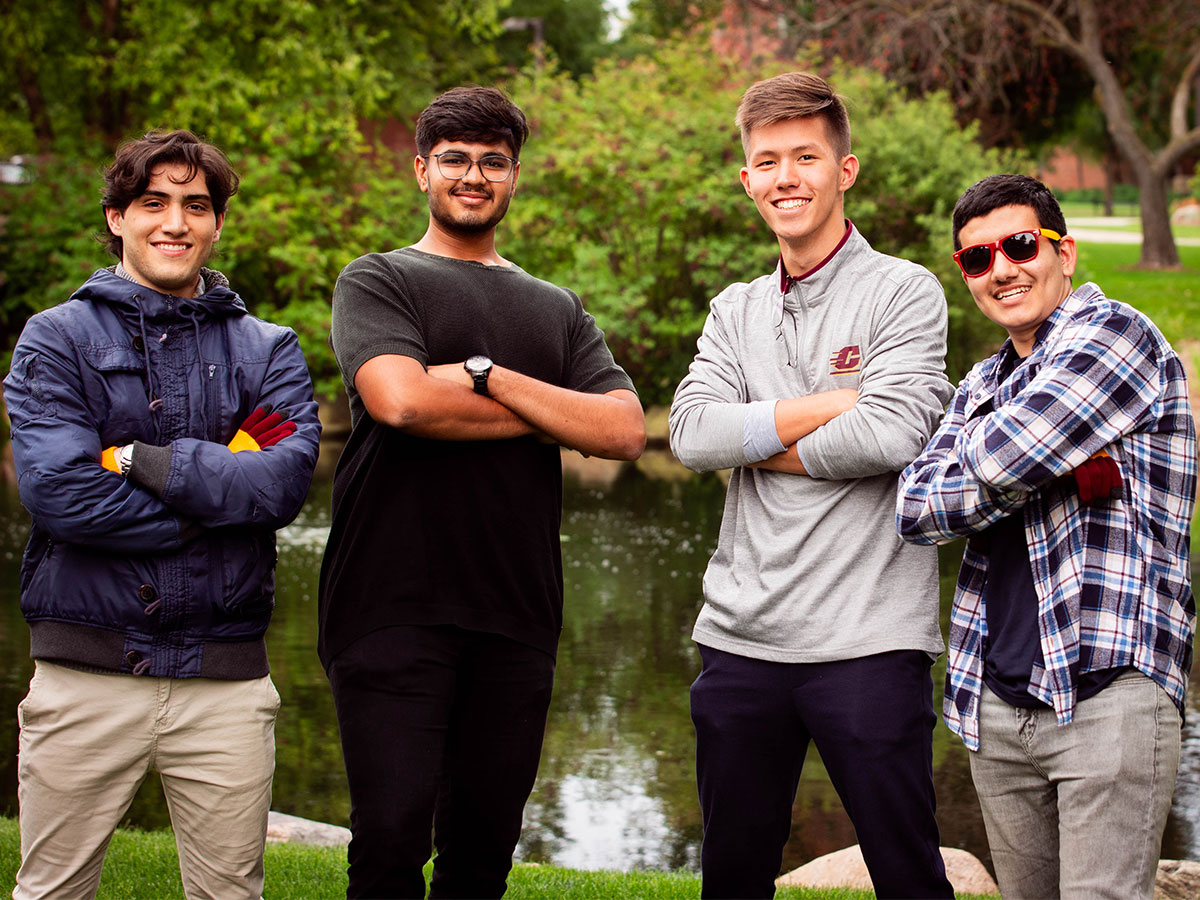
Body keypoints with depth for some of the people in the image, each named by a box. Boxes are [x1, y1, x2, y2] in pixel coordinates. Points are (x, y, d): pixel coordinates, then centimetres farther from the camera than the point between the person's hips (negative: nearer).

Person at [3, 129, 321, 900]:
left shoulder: (268, 351, 9)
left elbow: (287, 479, -9)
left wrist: (138, 460, -14)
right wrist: (221, 495, -10)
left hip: (225, 680, 2)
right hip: (86, 672, -1)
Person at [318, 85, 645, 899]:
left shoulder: (556, 310, 19)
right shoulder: (378, 282, 7)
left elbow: (626, 432, 3)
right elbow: (400, 399, -14)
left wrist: (486, 375, -7)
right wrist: (552, 419, -3)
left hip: (516, 617, 4)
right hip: (394, 608, -4)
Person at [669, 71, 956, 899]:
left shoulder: (904, 293, -1)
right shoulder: (736, 311, 14)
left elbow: (892, 434, -16)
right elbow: (693, 433, -2)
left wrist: (760, 444, -3)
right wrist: (835, 404, -9)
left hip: (868, 639, -5)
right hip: (742, 636, 5)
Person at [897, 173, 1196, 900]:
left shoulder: (1117, 334, -4)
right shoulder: (981, 387, 19)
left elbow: (999, 458, -17)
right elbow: (914, 507, 2)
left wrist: (1003, 464, 7)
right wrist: (1055, 474, -9)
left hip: (1109, 689, -7)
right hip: (998, 703, 7)